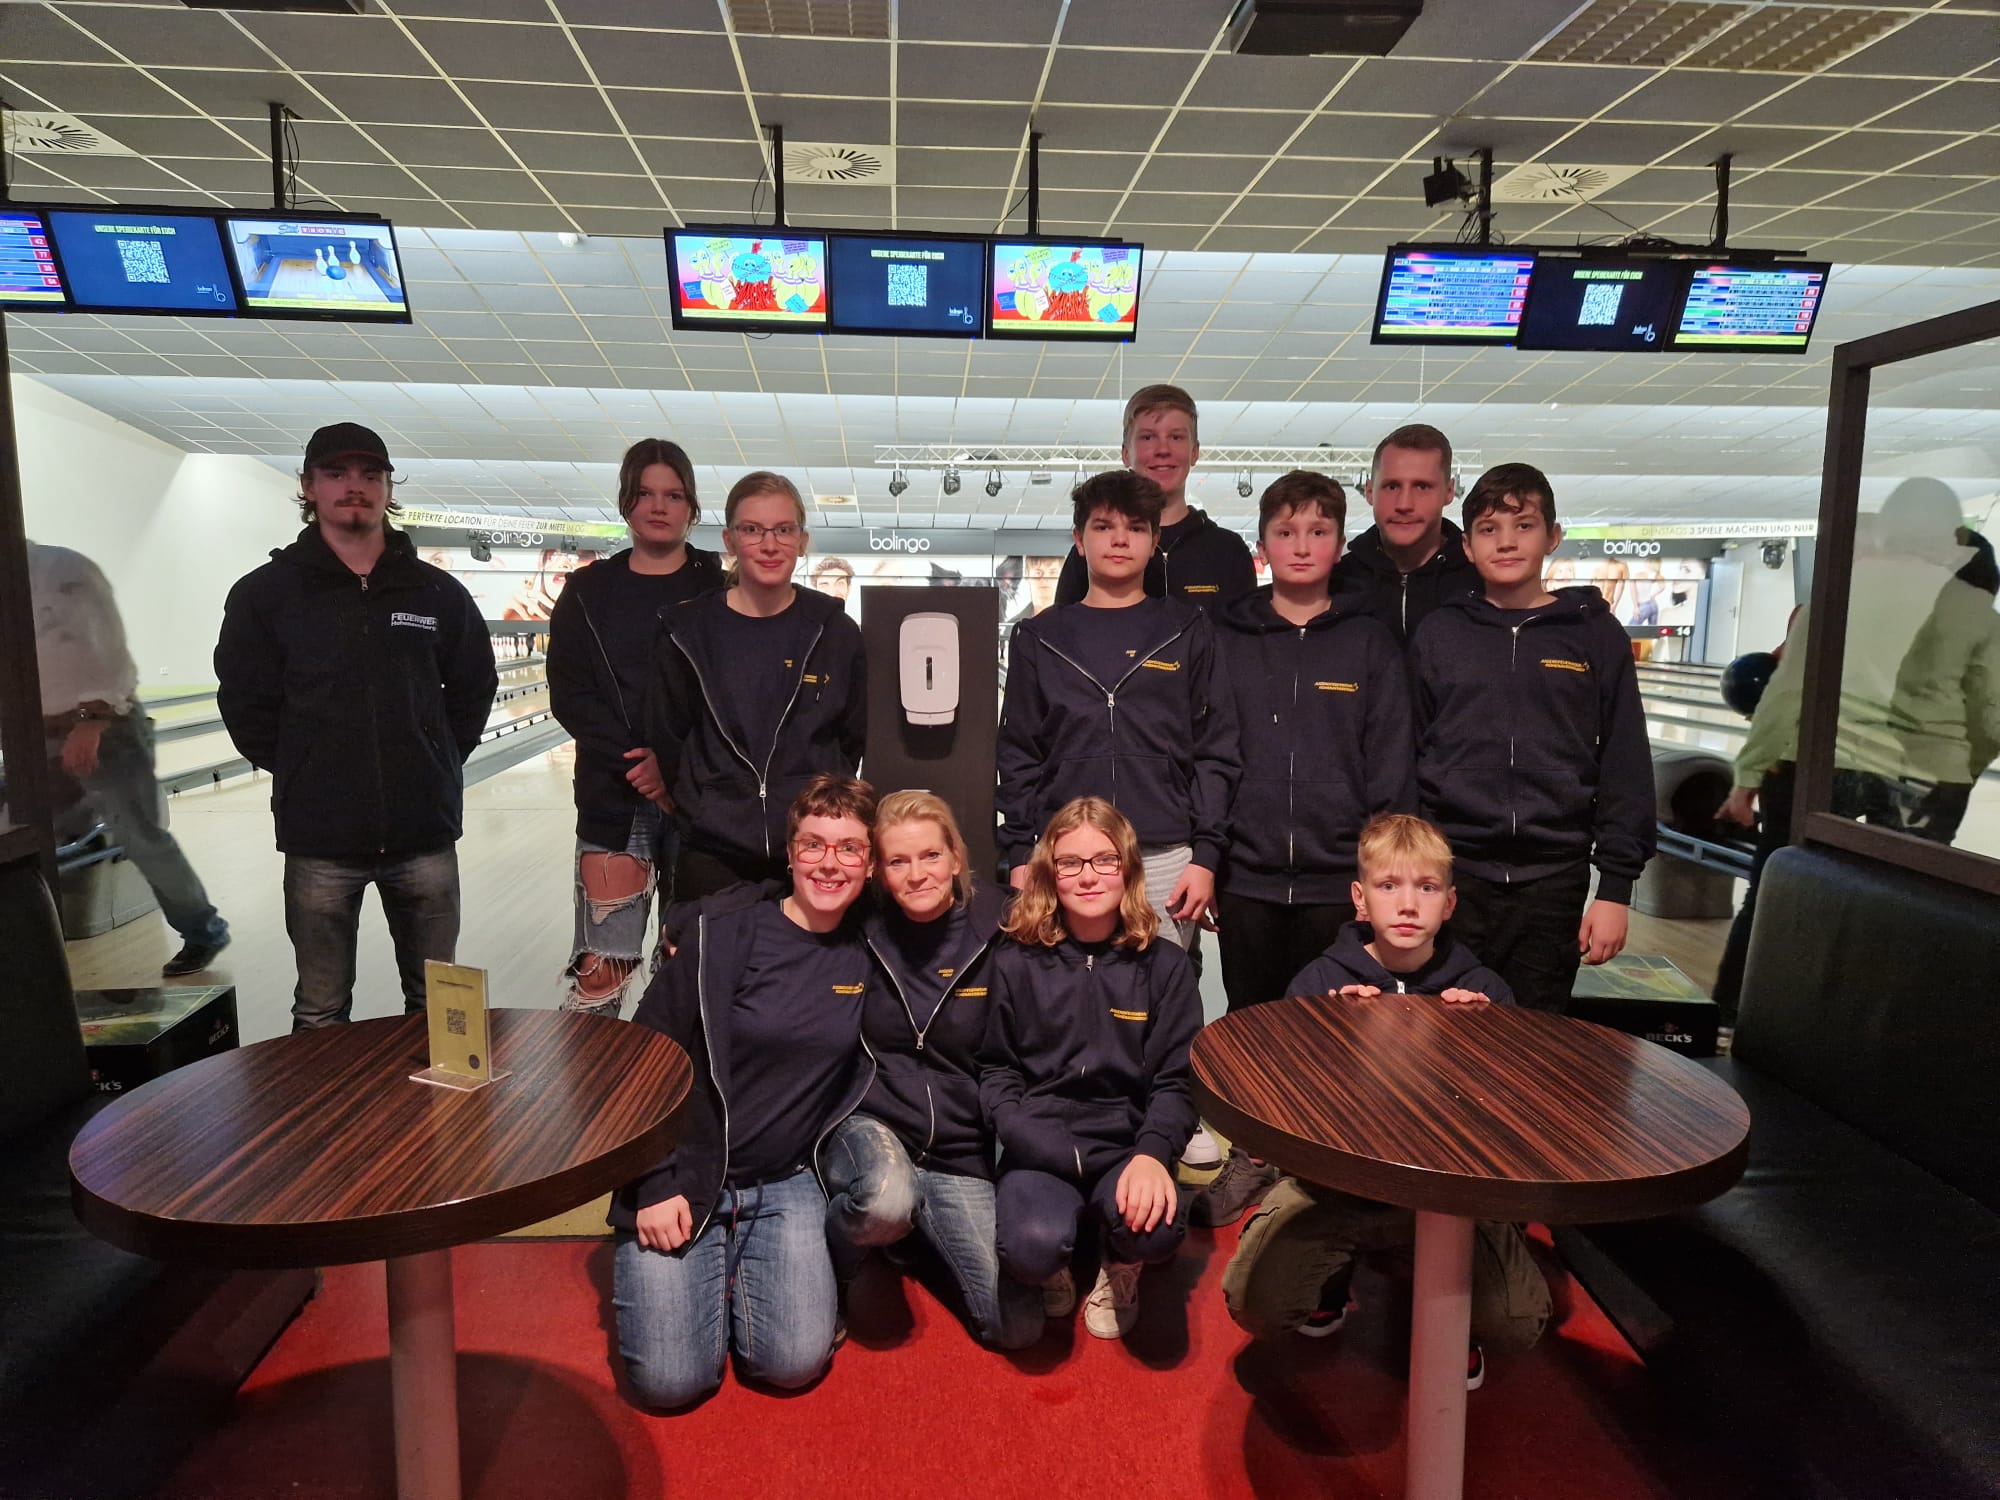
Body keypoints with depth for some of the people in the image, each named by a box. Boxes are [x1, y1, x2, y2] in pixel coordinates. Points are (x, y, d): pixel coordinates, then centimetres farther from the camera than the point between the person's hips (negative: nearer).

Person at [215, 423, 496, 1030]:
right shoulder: (266, 594, 0)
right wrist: (303, 775, 2)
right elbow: (246, 705, 4)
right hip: (319, 839, -1)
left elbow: (473, 689, 12)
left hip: (425, 831, 2)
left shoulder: (438, 593, 4)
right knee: (320, 1013, 10)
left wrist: (435, 765, 7)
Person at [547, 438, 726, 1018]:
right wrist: (638, 763, -12)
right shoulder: (589, 591, 8)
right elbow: (569, 694, 1)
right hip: (613, 798, 1)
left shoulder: (720, 589, 4)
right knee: (599, 969, -3)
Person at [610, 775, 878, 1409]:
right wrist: (653, 1186, -10)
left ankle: (743, 1268, 16)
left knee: (796, 1362, -13)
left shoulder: (869, 952, -3)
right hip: (683, 1177, -2)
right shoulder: (725, 932, -11)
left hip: (788, 1182, 2)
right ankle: (707, 1269, 18)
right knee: (672, 1380, -12)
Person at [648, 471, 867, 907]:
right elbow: (666, 737, 6)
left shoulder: (836, 633, -1)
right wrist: (705, 809, 5)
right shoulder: (689, 630, -1)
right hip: (713, 853, 0)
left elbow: (854, 738, 7)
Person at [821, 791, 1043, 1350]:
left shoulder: (997, 937, -7)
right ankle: (830, 1263, 0)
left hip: (960, 1154, 2)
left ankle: (919, 1233, 19)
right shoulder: (860, 936, -6)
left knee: (1019, 1327, -8)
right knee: (887, 1201, -37)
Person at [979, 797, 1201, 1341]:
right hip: (1040, 1147, 0)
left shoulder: (1165, 966, 3)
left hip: (1128, 1143, 1)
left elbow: (1176, 1081, 0)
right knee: (1031, 1248, -31)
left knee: (1156, 1229, -32)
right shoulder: (1016, 964, 1)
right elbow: (995, 1071, 4)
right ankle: (1053, 1272, 12)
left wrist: (1152, 1153, -20)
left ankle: (1120, 1269, 9)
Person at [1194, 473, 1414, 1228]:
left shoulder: (1371, 644, 2)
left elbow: (1391, 769, 0)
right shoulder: (1226, 641, 4)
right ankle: (1251, 1156, 30)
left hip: (1338, 876, -1)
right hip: (1248, 874, 1)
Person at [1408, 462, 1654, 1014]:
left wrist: (1616, 887, -1)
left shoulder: (1595, 636, 2)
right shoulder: (1437, 634, 3)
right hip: (1452, 873, 0)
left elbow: (1626, 769, 2)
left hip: (1553, 882, 0)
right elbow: (1406, 759, 5)